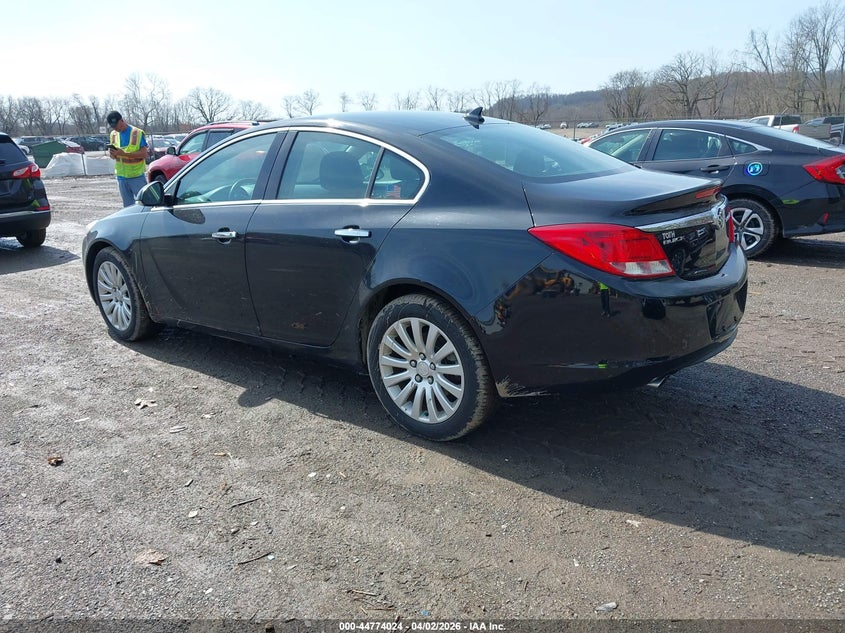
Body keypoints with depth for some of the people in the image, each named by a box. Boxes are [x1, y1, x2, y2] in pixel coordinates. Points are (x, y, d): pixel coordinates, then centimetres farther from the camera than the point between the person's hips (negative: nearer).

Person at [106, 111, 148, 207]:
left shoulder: (137, 133, -9)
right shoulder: (113, 135, 9)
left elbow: (144, 154, -15)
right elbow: (113, 156, 14)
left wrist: (124, 154, -24)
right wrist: (112, 154, -11)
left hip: (137, 176, -5)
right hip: (121, 176, 5)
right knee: (128, 206, 9)